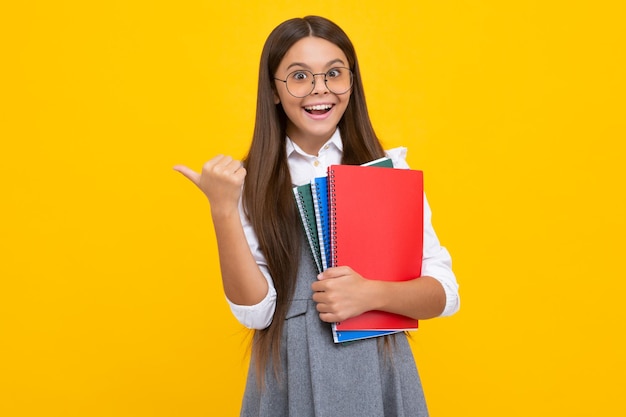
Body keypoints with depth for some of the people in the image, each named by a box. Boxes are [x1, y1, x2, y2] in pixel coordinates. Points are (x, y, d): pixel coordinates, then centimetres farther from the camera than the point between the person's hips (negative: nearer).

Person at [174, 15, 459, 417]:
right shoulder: (252, 184, -2)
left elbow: (445, 292, -3)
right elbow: (255, 311, -9)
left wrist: (371, 294, -20)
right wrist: (223, 209, -18)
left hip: (377, 374, 0)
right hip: (289, 378, 0)